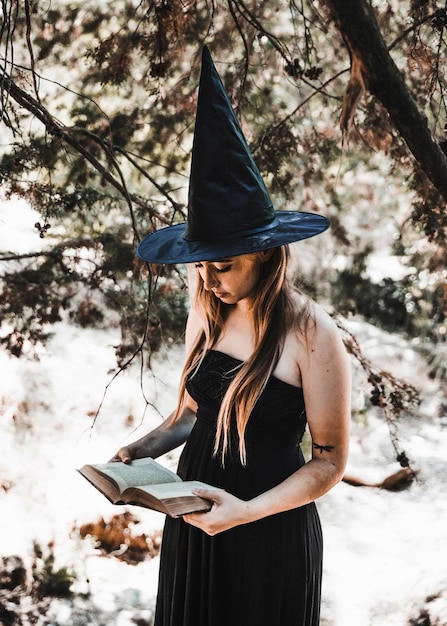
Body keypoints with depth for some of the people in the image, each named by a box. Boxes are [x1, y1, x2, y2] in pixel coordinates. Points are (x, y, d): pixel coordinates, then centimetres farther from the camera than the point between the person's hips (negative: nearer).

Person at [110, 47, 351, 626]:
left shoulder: (311, 335, -18)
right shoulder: (207, 315, 0)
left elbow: (330, 460, -13)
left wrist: (247, 511, -24)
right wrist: (140, 451, -5)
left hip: (271, 533, -5)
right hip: (193, 518, 6)